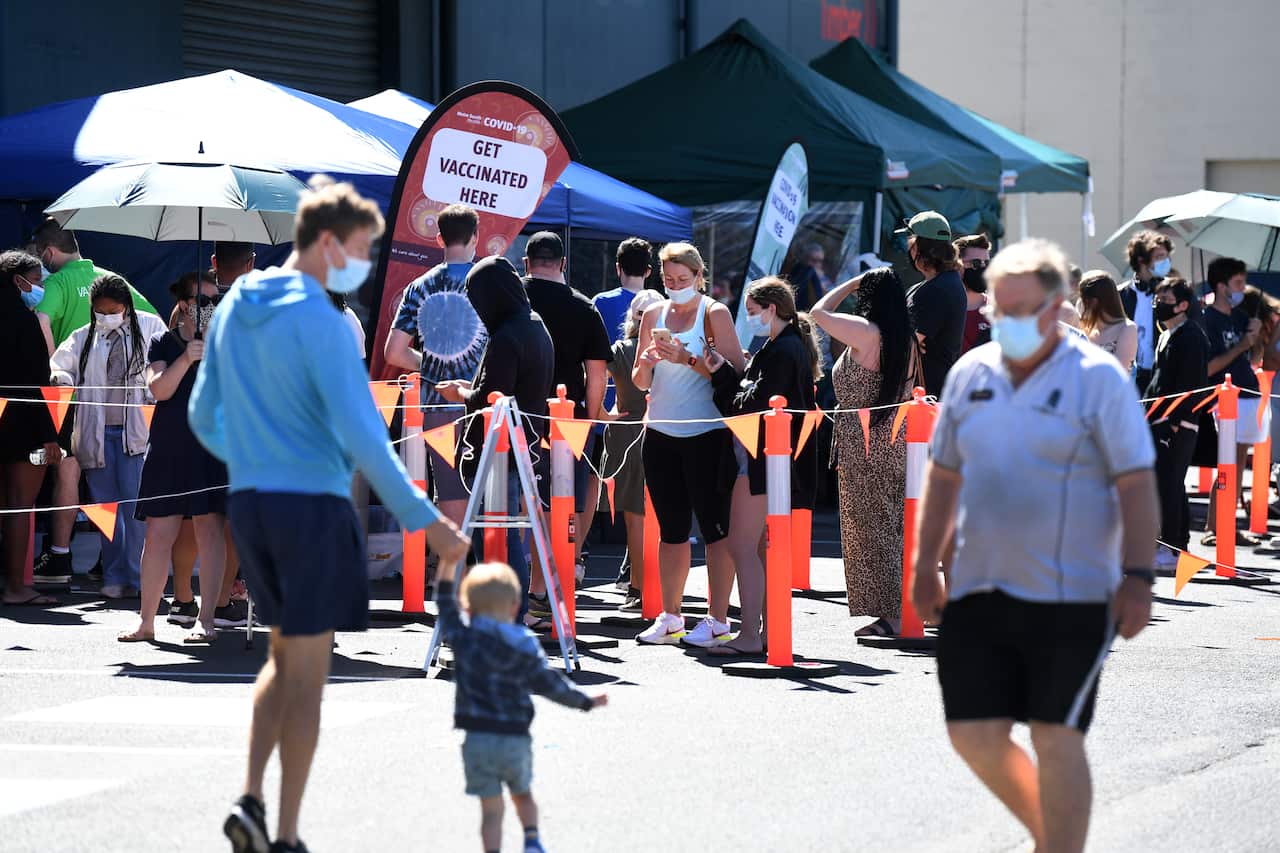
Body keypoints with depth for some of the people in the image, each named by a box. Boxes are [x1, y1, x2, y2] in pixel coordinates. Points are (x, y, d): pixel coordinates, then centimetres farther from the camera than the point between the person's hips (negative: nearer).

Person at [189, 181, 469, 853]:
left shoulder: (233, 310, 8)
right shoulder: (318, 319, -14)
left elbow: (202, 416, 16)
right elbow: (359, 433, -20)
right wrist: (424, 520, -17)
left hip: (248, 503, 7)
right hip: (314, 503, -7)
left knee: (284, 657, 20)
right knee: (306, 675, 1)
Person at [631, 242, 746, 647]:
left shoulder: (715, 313, -3)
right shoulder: (655, 314, 11)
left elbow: (736, 372, -13)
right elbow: (639, 382, 13)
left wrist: (688, 359, -20)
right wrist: (646, 363, -8)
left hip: (707, 435, -5)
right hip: (661, 434, 5)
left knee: (715, 526, -3)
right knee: (671, 528, 10)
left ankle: (718, 619, -1)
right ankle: (669, 617, 16)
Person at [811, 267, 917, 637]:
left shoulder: (866, 332, -14)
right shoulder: (906, 340, 7)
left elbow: (820, 311, -4)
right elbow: (909, 395, 12)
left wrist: (853, 283, 4)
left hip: (864, 446, -7)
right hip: (897, 442, 8)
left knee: (869, 529, -2)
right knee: (893, 529, 12)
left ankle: (889, 616, -4)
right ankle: (897, 613, 15)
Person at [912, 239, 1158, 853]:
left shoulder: (1099, 379, -6)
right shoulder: (969, 374, 9)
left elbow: (1137, 486, -8)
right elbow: (943, 475, 17)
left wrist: (1137, 577, -15)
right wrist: (924, 565, 13)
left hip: (1070, 596, -5)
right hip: (977, 593, 5)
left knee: (1056, 741, -4)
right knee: (975, 736, 4)